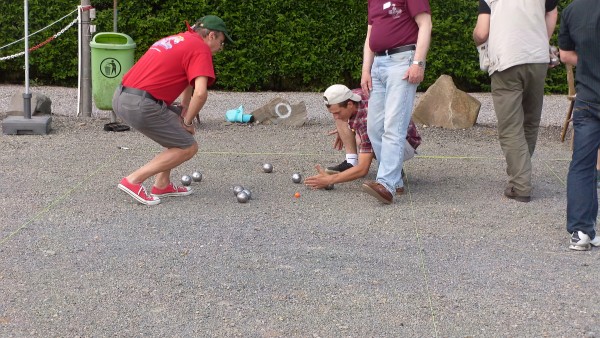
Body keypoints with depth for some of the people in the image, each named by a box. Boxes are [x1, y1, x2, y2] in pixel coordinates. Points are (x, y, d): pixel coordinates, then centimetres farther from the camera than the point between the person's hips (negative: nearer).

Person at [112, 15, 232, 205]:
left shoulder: (176, 40, 24)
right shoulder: (201, 49, -5)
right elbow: (201, 93, -17)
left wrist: (185, 114, 27)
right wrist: (188, 122, -3)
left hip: (121, 97, 9)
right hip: (141, 105, -9)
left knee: (178, 130, 25)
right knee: (188, 148, 2)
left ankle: (162, 185, 24)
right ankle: (134, 180, -1)